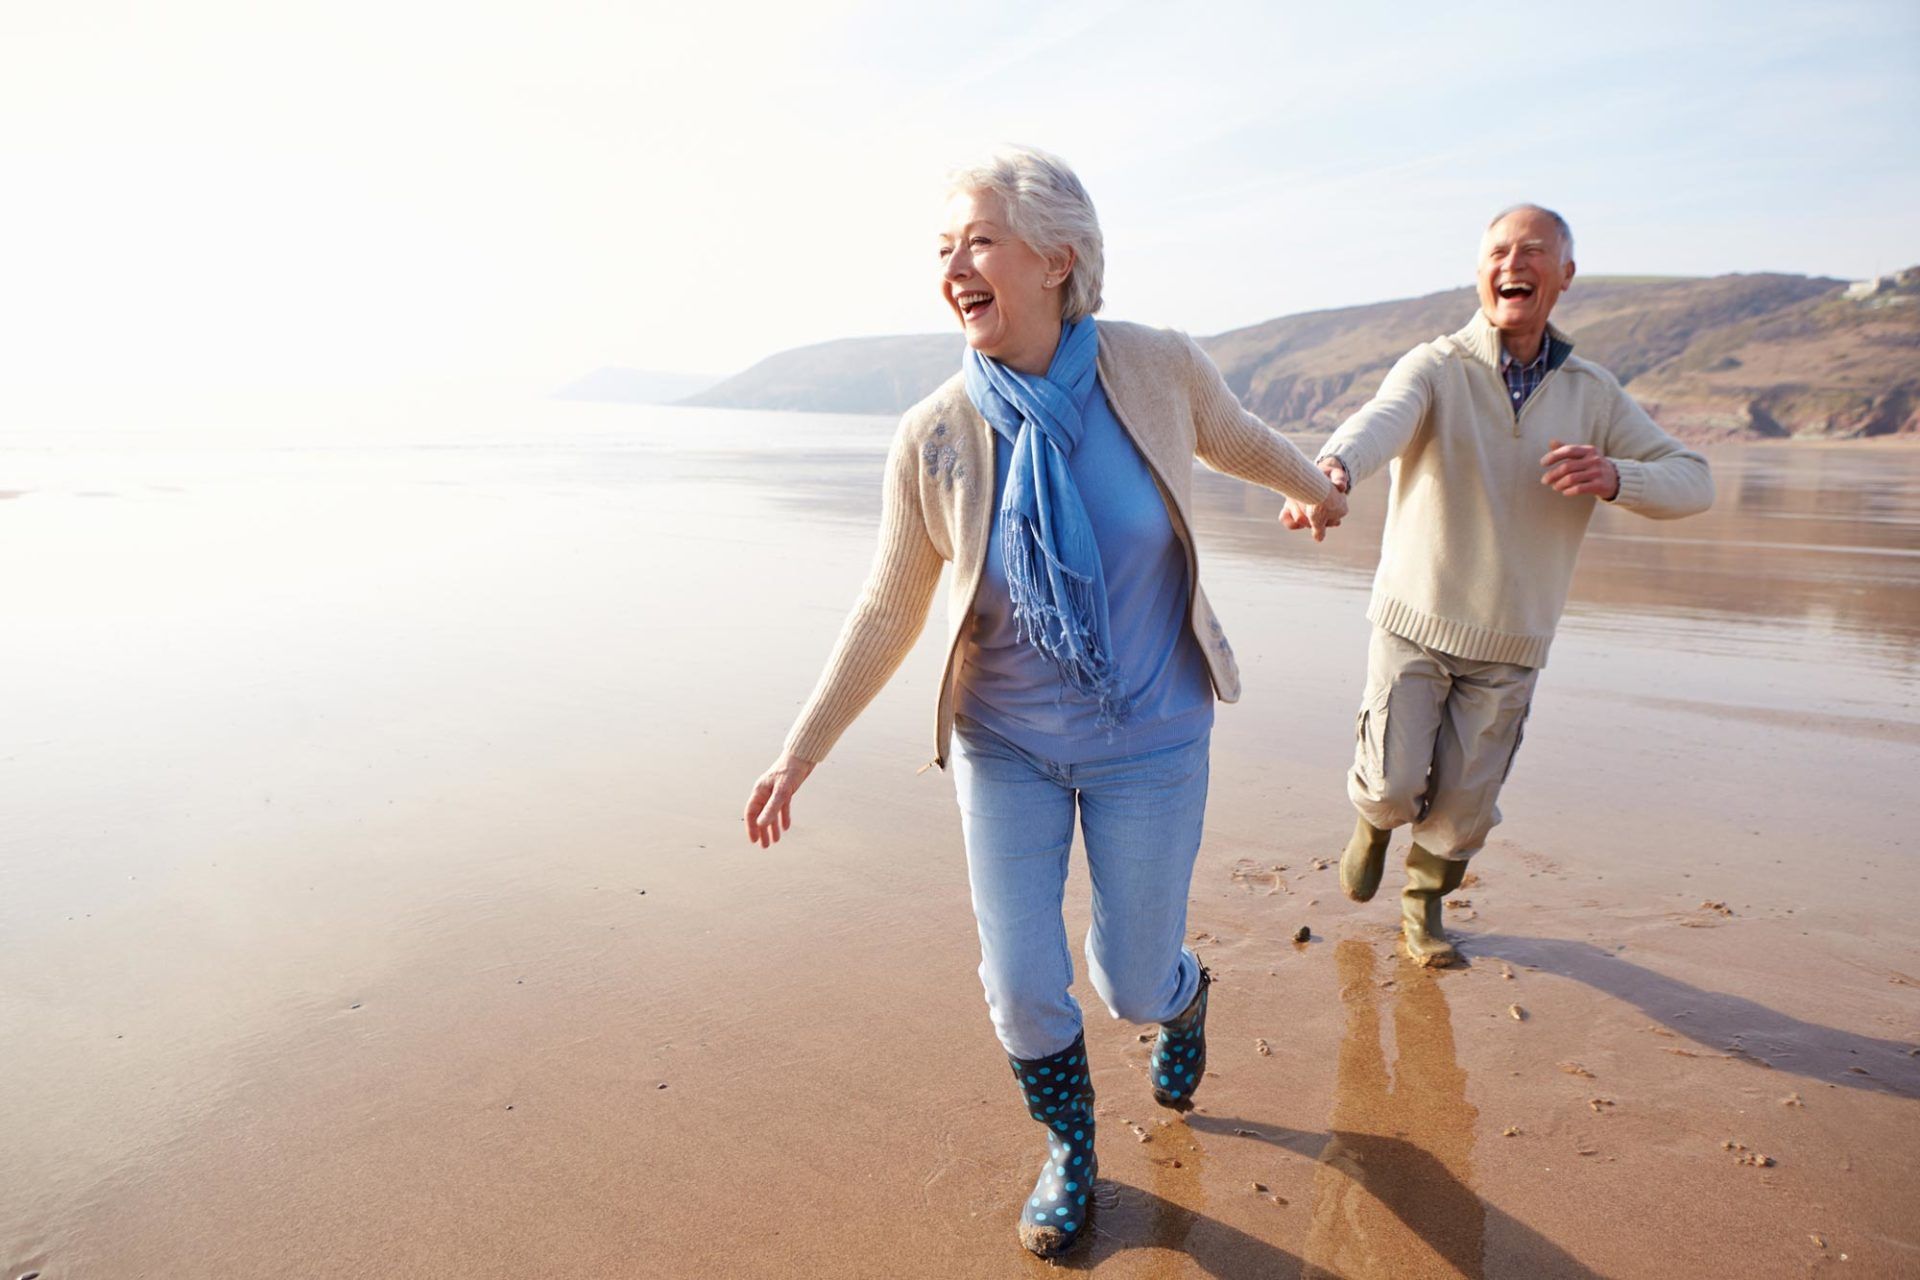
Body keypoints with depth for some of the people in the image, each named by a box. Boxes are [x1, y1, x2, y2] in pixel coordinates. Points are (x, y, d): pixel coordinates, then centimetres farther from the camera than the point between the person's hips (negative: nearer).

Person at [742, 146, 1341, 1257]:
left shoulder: (1159, 367, -17)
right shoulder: (935, 437, -17)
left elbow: (1238, 439, 7)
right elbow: (890, 612, -5)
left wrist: (1317, 486, 27)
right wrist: (799, 756, -4)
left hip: (1149, 737, 0)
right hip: (1005, 742, 1)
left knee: (1131, 983, 9)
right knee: (1024, 986, 3)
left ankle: (1183, 993, 51)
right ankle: (1071, 1156, 37)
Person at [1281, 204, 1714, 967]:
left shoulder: (1594, 395, 3)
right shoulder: (1436, 368, -9)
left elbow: (1693, 483, 0)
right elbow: (1382, 420, -31)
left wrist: (1614, 477, -23)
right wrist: (1333, 469, -55)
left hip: (1510, 643, 3)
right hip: (1414, 621, -2)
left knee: (1464, 803, 8)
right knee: (1394, 784, -3)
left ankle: (1423, 907, 35)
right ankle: (1373, 818, 34)